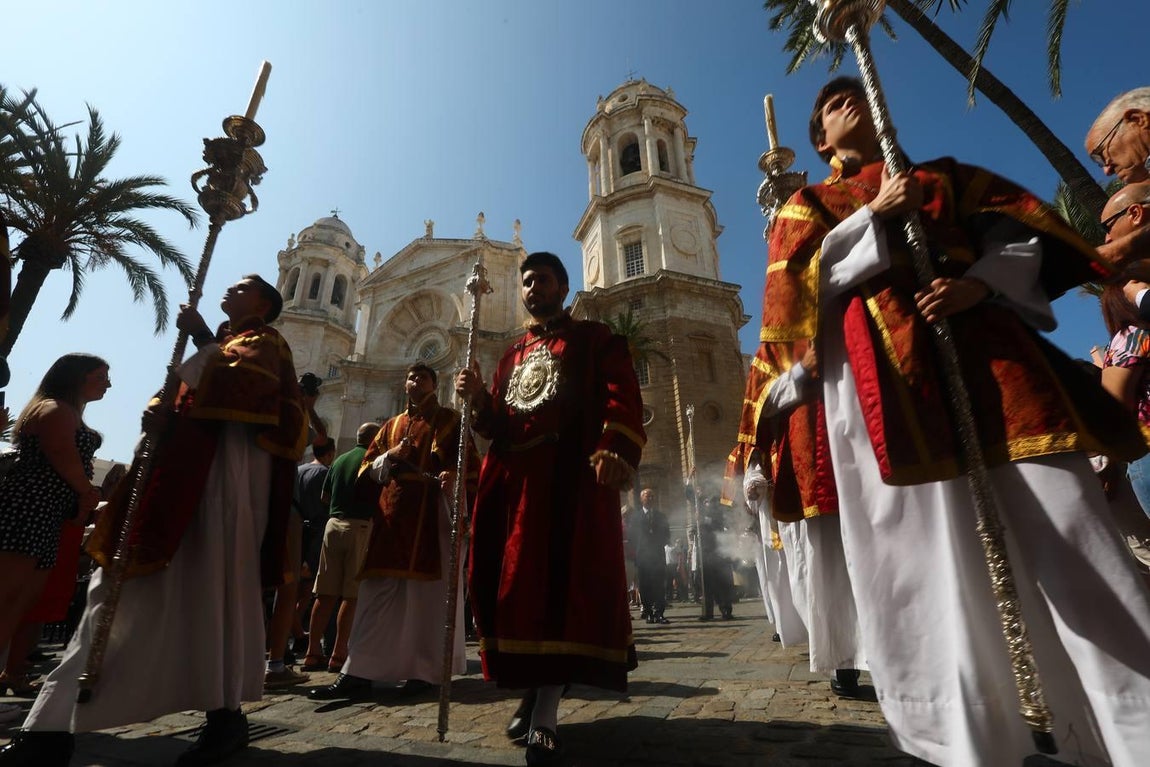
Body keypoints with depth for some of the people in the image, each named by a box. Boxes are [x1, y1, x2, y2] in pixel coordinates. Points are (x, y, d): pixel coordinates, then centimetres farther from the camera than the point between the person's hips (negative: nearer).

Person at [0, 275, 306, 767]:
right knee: (129, 589, 3)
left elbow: (244, 383, -18)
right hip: (184, 477, 9)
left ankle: (227, 715, 2)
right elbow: (185, 399, 24)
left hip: (225, 476, -9)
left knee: (212, 588, -8)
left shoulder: (263, 342, 3)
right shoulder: (219, 344, 31)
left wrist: (202, 338, -11)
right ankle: (54, 726, 7)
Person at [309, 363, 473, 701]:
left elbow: (469, 460, -1)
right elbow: (368, 467, 18)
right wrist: (388, 457, -3)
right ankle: (359, 672, 3)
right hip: (393, 511, 4)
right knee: (378, 590, 1)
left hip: (432, 512, -4)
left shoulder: (450, 420, 9)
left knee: (428, 590, -1)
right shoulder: (392, 425, 22)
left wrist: (453, 476, -23)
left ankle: (424, 670, 8)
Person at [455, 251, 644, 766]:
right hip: (511, 476, 6)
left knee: (563, 579, -9)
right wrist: (478, 400, -1)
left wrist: (615, 451, -25)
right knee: (507, 580, 4)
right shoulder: (512, 355, 25)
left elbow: (622, 397, -7)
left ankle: (546, 713, -4)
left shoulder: (594, 338, 9)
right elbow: (498, 426, 20)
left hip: (570, 473, -5)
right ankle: (532, 689, 21)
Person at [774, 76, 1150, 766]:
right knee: (926, 543, -7)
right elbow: (800, 282, 2)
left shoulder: (944, 175, 28)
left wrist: (978, 283, -6)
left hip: (983, 341, 3)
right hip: (884, 365, -2)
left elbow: (1023, 231, 15)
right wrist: (875, 213, -4)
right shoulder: (810, 203, 21)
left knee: (1063, 522, -5)